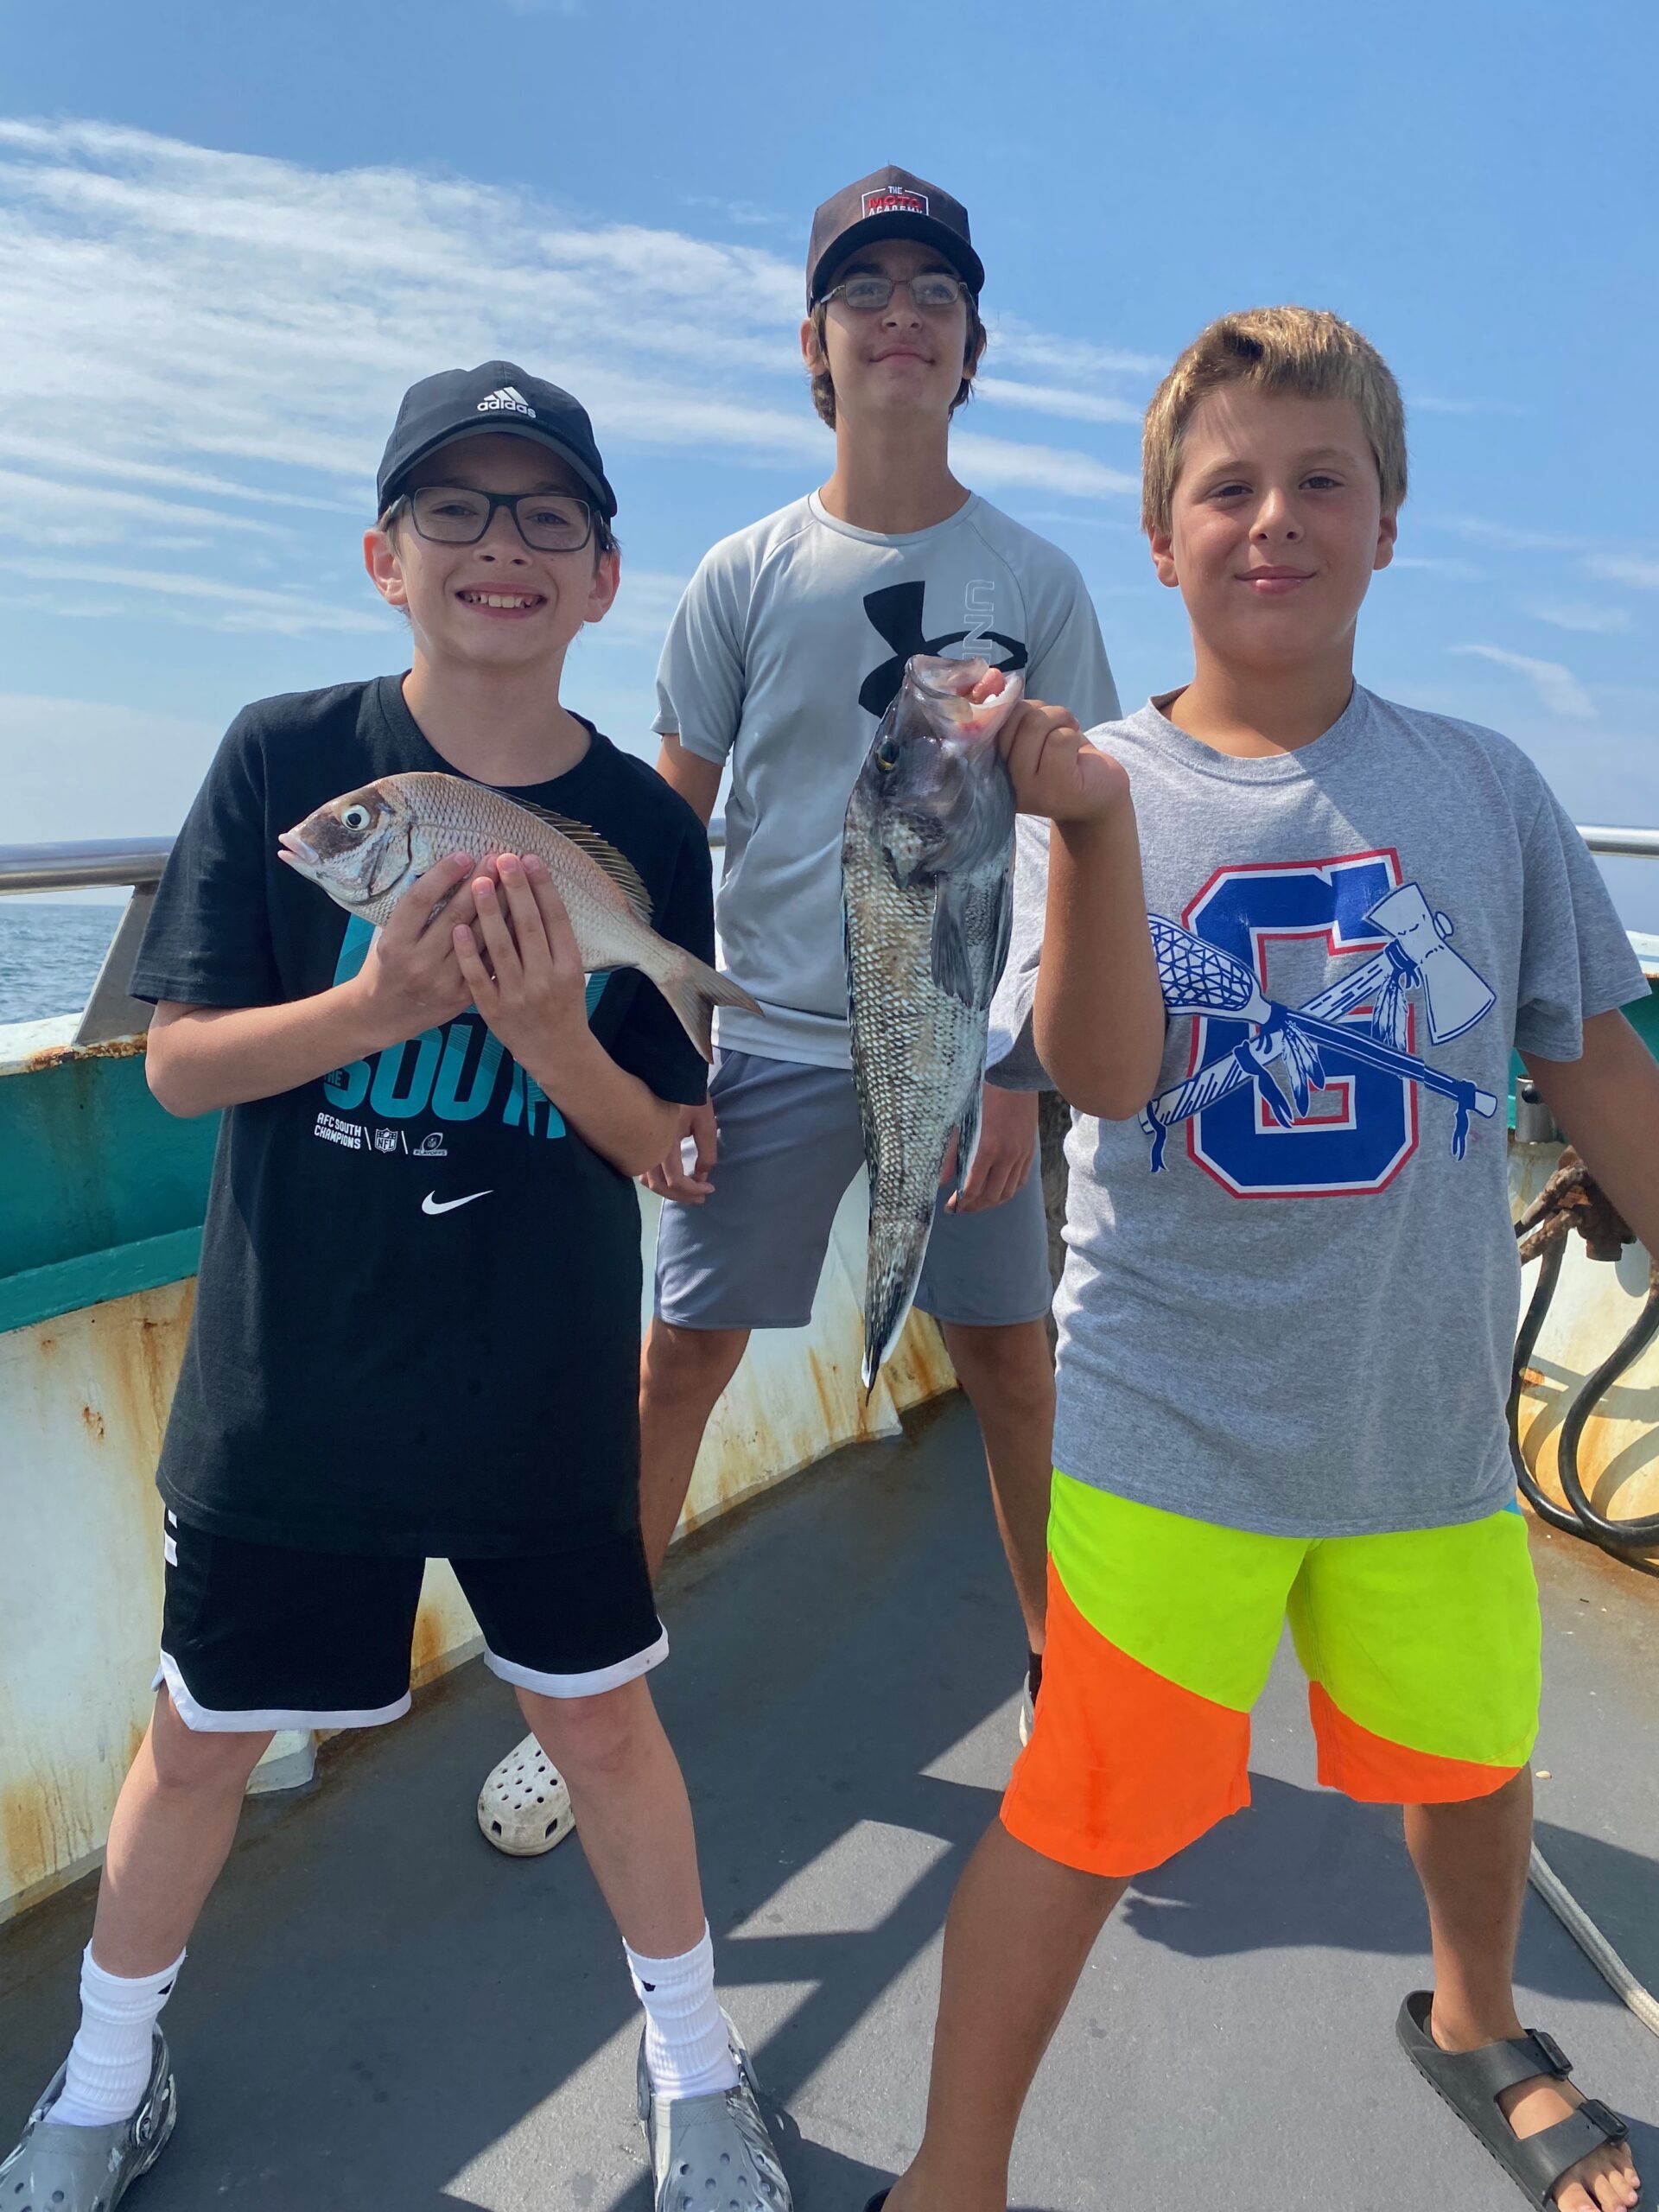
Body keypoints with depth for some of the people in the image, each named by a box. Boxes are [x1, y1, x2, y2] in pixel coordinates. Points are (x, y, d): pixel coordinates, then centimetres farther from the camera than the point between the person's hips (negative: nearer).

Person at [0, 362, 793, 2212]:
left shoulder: (646, 824, -5)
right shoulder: (283, 758, -7)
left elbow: (667, 1147, -3)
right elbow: (180, 1061, -6)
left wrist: (551, 1035, -23)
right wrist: (380, 1003, -24)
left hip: (544, 1399, 0)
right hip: (287, 1382, 0)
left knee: (602, 1719, 14)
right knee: (201, 1732, 17)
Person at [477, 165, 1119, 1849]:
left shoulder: (1032, 580, 4)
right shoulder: (745, 576, 3)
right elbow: (670, 825, 4)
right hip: (767, 1038, 0)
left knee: (1011, 1359, 9)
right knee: (682, 1354, 3)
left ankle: (1059, 1662, 31)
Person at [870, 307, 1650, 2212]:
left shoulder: (1483, 789, -1)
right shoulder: (1113, 787, -7)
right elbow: (1103, 1072, -21)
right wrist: (1096, 820, -34)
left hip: (1428, 1420, 4)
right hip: (1164, 1430, -3)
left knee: (1470, 1761, 24)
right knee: (1085, 1816, 5)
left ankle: (1477, 2024, 58)